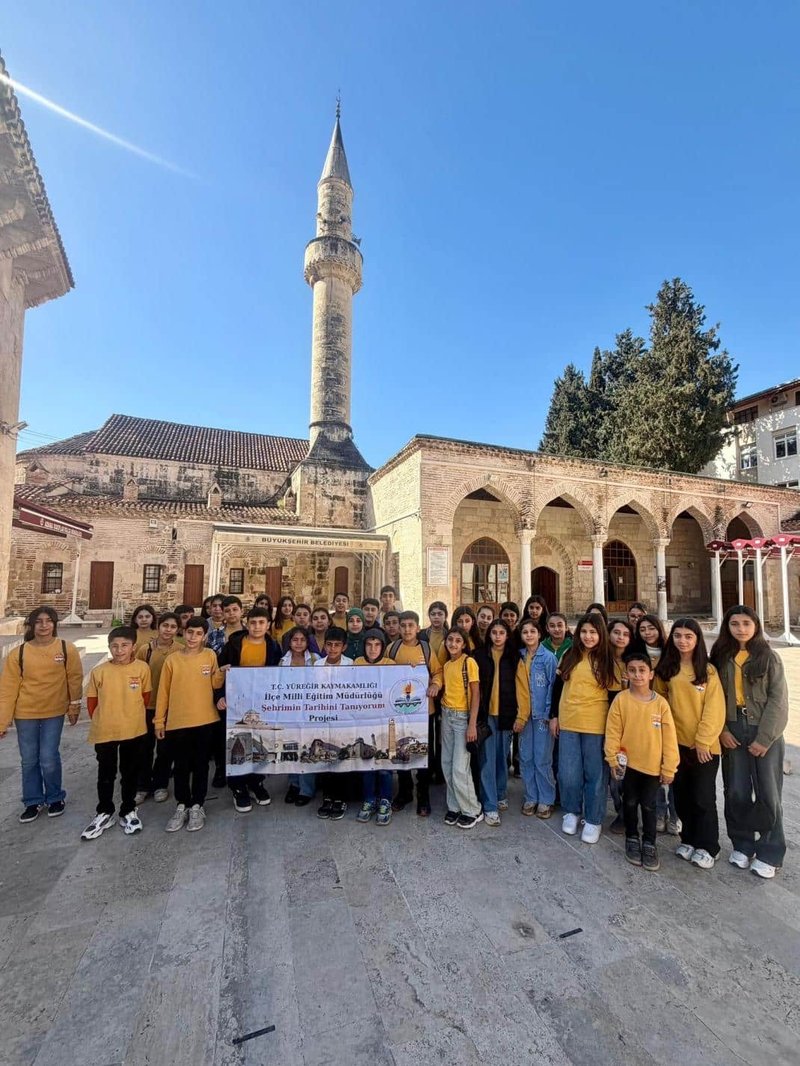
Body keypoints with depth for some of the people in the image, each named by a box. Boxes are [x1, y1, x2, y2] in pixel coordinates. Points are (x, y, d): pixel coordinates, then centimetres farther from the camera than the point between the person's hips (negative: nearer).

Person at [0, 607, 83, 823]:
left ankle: (55, 798, 26)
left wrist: (74, 706, 2)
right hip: (25, 714, 2)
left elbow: (75, 679, -2)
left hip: (54, 713, -1)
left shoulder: (67, 649, -9)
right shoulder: (18, 653, -7)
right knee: (29, 760, 13)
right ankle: (33, 801, 33)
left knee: (49, 760, 2)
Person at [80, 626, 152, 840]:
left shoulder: (142, 668, -10)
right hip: (104, 732, 0)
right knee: (106, 774, 14)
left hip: (133, 730, 0)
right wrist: (102, 722, 6)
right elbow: (91, 701, 2)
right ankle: (104, 813, 33)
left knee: (130, 773, 14)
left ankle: (128, 811, 31)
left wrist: (134, 716, 7)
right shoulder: (99, 671, -10)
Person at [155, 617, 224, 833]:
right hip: (177, 721, 0)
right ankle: (182, 805, 28)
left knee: (200, 765, 11)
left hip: (204, 720, 0)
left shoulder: (210, 656, -2)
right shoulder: (172, 659, -2)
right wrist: (159, 720, 3)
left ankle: (197, 806, 25)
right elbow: (163, 692, 3)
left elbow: (215, 685, 0)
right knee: (180, 766, 12)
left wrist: (221, 672, -19)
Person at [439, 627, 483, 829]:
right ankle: (454, 806, 26)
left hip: (463, 716, -6)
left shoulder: (469, 662, -11)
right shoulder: (446, 665, 8)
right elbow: (446, 690, 11)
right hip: (446, 716, 6)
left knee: (459, 767, -4)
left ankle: (472, 811, 15)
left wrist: (472, 724, -16)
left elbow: (476, 694, -13)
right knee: (447, 764, 10)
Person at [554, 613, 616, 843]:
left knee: (595, 773, 9)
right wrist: (554, 716, 9)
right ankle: (572, 812, 30)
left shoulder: (607, 660, -3)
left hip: (596, 725, -2)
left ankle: (593, 820, 27)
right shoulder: (570, 656, 4)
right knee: (568, 773, 6)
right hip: (568, 723, 2)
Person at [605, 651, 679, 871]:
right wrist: (613, 758, -9)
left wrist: (668, 768, -3)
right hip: (628, 763, 0)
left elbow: (669, 738, -4)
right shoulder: (621, 699, -11)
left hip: (652, 765, 0)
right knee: (630, 803, 15)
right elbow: (613, 732, -7)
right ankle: (632, 839, 33)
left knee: (648, 805, 12)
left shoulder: (660, 703, -9)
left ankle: (649, 844, 29)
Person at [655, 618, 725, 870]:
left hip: (704, 744, -3)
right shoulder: (665, 669, 2)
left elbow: (714, 709, -8)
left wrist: (703, 741, -12)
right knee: (682, 795, 14)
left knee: (703, 797, 5)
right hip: (676, 742, 3)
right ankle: (689, 840, 31)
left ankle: (707, 847, 22)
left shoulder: (708, 670, -6)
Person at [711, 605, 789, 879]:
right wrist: (721, 729, -5)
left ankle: (769, 854, 21)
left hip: (764, 732, -2)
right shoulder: (720, 657, 3)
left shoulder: (769, 657, -5)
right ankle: (742, 845, 26)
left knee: (767, 794, 4)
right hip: (732, 732, 2)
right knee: (736, 792, 8)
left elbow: (778, 700, -8)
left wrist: (764, 738, -13)